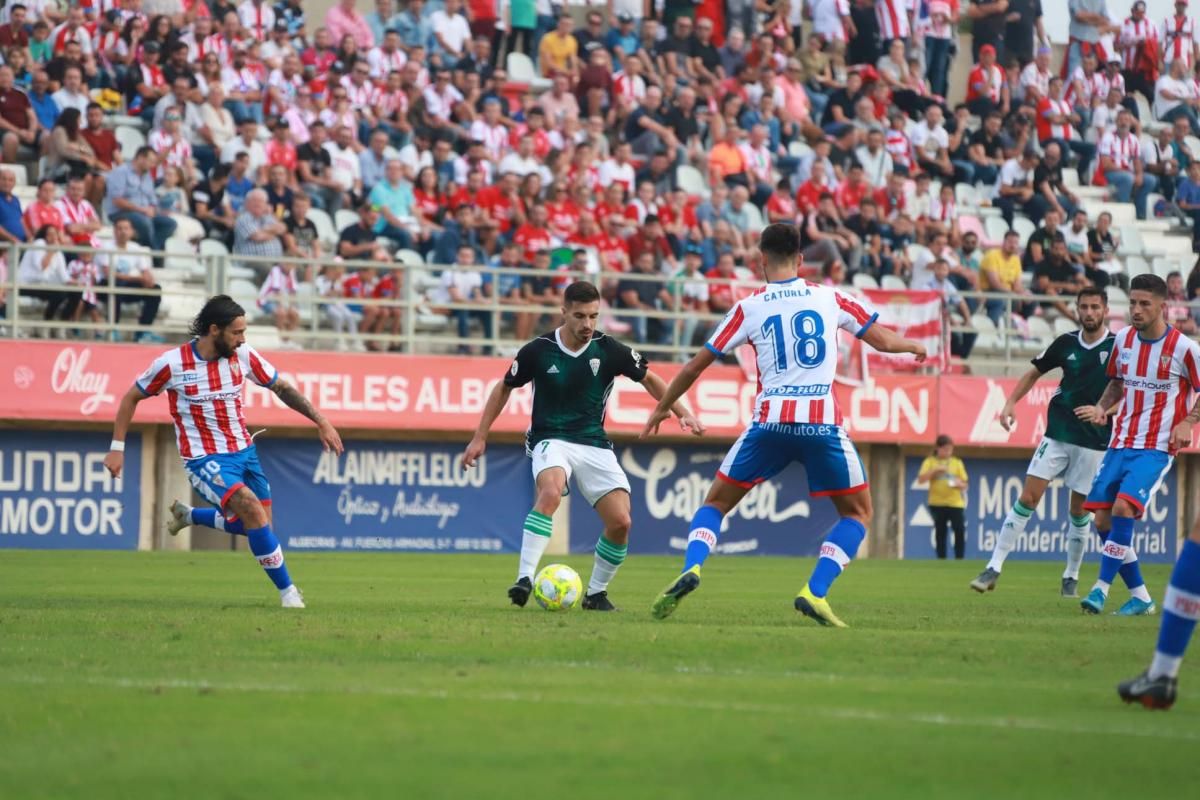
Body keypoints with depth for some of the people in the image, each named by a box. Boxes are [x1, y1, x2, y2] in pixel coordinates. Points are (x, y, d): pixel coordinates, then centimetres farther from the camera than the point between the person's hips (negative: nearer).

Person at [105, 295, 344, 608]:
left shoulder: (243, 355, -5)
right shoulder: (172, 363, -16)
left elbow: (282, 388, 7)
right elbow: (132, 397, -2)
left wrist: (320, 421, 0)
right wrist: (117, 448, -4)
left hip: (243, 450, 6)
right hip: (204, 459, -6)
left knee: (256, 524, 11)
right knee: (253, 510, -25)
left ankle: (188, 515, 37)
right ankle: (287, 591, -15)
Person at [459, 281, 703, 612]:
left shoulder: (609, 350, -4)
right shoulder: (538, 351, -7)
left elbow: (649, 379, 11)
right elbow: (504, 388, 9)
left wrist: (682, 413, -1)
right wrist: (480, 437, 8)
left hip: (594, 444, 3)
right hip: (551, 440, -3)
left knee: (620, 522, -12)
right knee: (550, 492, -36)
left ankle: (596, 592, 11)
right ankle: (524, 579, -35)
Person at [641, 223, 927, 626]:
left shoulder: (749, 308, 7)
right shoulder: (830, 298, 9)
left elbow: (695, 366, 11)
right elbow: (882, 340, 18)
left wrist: (661, 408, 25)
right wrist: (914, 347, 41)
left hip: (770, 423, 0)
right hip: (823, 423, 0)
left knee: (715, 504, 16)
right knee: (858, 512, 17)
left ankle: (691, 568, -11)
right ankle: (815, 593, -2)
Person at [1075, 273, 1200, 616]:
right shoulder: (1124, 339, 5)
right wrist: (1102, 408, 3)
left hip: (1156, 447, -6)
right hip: (1120, 443, 6)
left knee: (1123, 507, -25)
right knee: (1103, 520, -1)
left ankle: (1101, 588, -18)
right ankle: (1140, 596, 12)